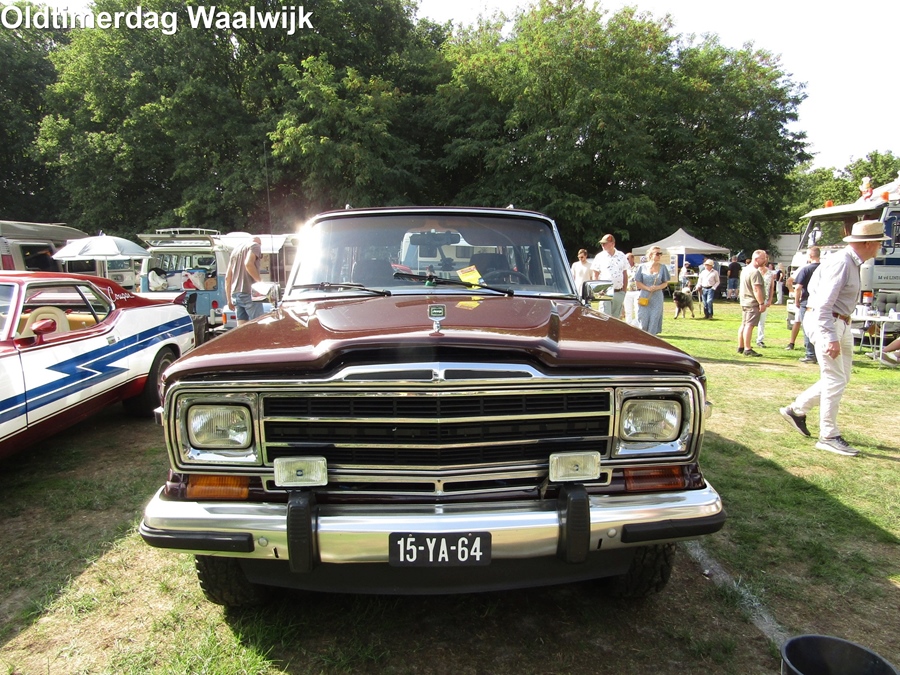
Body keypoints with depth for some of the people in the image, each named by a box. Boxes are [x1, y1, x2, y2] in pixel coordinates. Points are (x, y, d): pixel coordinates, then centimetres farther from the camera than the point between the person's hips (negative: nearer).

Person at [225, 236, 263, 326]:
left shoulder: (235, 249, 26)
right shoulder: (255, 245, 3)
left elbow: (227, 277, 22)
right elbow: (248, 264, -19)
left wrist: (229, 300, 22)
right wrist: (261, 281, -12)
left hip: (235, 294, 7)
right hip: (249, 293, -7)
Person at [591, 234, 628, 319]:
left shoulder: (621, 256, 7)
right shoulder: (600, 256, 0)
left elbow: (625, 274, 13)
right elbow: (595, 275, 2)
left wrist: (624, 290, 7)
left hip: (619, 292, 3)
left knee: (617, 317, 9)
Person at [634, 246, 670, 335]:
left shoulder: (662, 267, 5)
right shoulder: (642, 267, 2)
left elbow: (665, 283, 8)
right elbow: (637, 282, 2)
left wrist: (657, 287, -12)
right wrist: (648, 288, -12)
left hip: (657, 298, 1)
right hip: (644, 298, -1)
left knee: (654, 321, 0)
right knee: (644, 322, 0)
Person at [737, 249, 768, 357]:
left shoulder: (745, 269, 15)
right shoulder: (755, 272, -17)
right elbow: (756, 289, -22)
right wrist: (762, 303, -21)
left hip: (744, 302, 10)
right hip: (753, 303, -10)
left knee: (744, 324, 14)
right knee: (749, 325, -10)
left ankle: (740, 347, 20)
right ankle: (747, 349, -11)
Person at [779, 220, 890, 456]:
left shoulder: (853, 264, 13)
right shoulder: (840, 262, -17)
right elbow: (824, 303, -24)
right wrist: (831, 337, -28)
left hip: (841, 324, 10)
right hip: (825, 323, -10)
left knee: (841, 378, 15)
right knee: (835, 380, -6)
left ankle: (796, 409, 24)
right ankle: (829, 437, 2)